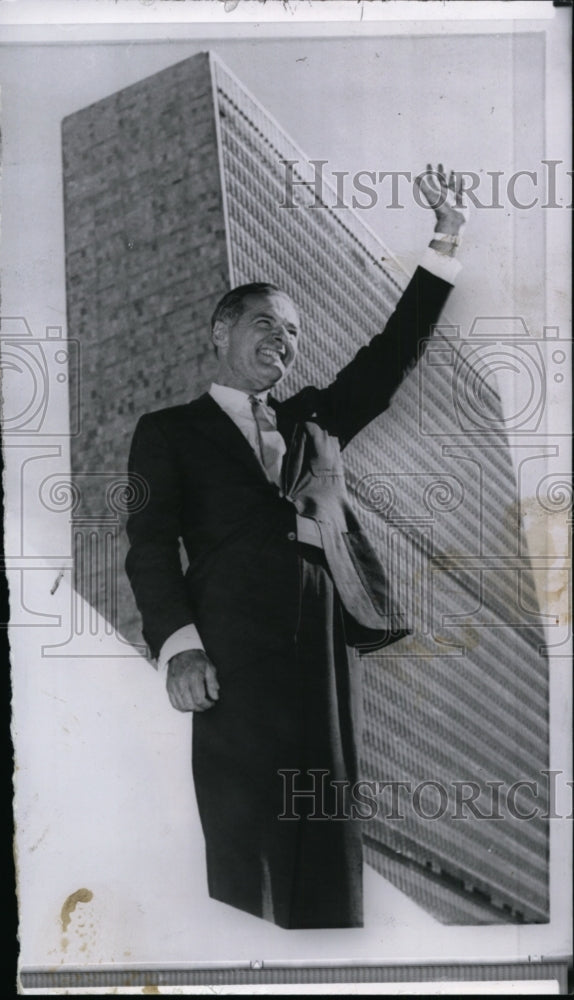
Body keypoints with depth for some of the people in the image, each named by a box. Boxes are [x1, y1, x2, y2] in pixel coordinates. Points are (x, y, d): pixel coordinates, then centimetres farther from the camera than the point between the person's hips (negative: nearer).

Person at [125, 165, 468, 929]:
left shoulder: (312, 422, 24)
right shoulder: (171, 429, 11)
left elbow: (391, 356, 19)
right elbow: (151, 546, 0)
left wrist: (445, 245, 14)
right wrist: (179, 646, -15)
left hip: (328, 638, 4)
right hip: (238, 644, -4)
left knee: (329, 830, 6)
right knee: (246, 831, -2)